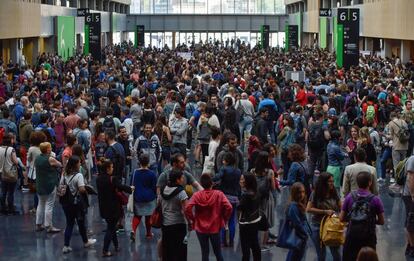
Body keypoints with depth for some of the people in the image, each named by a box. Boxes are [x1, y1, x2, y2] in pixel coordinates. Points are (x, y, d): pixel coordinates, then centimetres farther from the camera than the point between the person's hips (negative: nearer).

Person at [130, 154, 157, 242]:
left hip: (137, 198, 2)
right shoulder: (152, 174, -11)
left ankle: (133, 230, -12)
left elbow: (132, 185, 5)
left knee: (137, 215, 12)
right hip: (149, 198, -2)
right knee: (148, 216, 12)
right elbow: (154, 187, -5)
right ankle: (148, 233, 24)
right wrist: (155, 196, 12)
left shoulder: (135, 173, -4)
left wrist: (133, 196, 19)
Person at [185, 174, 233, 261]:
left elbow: (188, 208, -20)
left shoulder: (197, 195, -8)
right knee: (218, 253, 13)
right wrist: (224, 219, -2)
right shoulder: (219, 194, -9)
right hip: (215, 228, 0)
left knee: (204, 253, 10)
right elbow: (229, 207, -18)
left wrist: (193, 219, -4)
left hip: (201, 228, 0)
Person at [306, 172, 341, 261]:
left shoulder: (334, 193, 0)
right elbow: (308, 209, -9)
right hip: (318, 226, -1)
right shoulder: (315, 194, -7)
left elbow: (341, 207, 5)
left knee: (336, 253, -3)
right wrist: (324, 212, -16)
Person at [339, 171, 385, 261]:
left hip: (351, 236, 1)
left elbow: (342, 218, 1)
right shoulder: (375, 199, -8)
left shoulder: (349, 197, -4)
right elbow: (381, 222, -1)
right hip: (368, 237, -1)